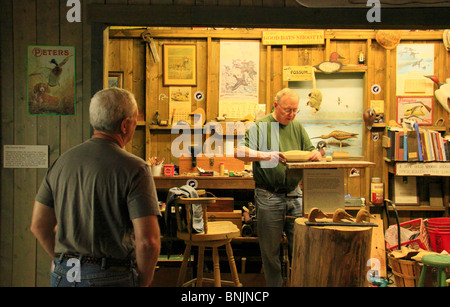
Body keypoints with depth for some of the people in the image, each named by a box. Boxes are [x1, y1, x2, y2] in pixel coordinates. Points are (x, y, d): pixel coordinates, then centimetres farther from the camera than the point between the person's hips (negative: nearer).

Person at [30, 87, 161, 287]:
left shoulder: (62, 161, 4)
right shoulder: (134, 169, -14)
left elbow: (39, 225, 8)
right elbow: (147, 240, -19)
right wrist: (143, 282, -3)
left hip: (63, 276, 6)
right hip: (112, 278, -5)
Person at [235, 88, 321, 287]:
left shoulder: (297, 127, 12)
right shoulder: (260, 126, -5)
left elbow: (309, 151, 16)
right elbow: (239, 152, -17)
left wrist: (316, 155, -9)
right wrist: (265, 155, -32)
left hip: (294, 194, 4)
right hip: (269, 197, -4)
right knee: (270, 250, 6)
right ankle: (274, 285, 20)